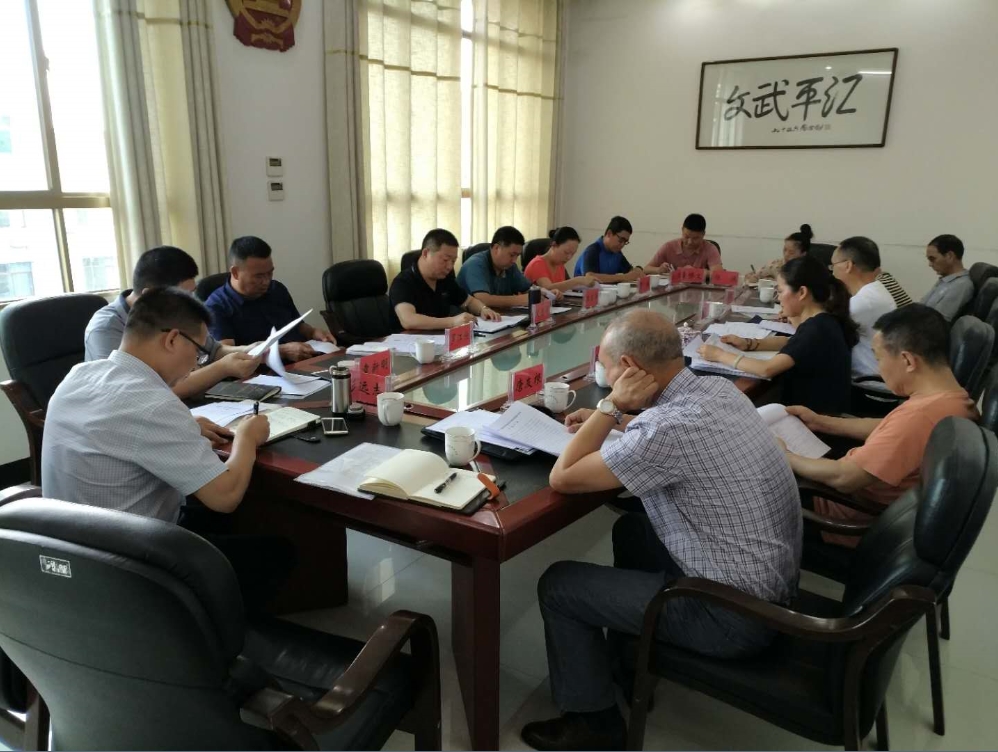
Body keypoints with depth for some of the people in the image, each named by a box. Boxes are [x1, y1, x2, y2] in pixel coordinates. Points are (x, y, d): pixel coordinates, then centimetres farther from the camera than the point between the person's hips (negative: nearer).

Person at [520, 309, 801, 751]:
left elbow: (562, 478, -19)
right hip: (772, 580, 9)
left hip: (734, 614, -9)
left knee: (558, 585, 0)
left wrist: (612, 405, -14)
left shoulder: (668, 428, -29)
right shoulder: (718, 388, -2)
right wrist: (611, 421, 13)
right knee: (632, 530, 28)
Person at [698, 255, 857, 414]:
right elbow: (792, 342, 20)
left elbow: (767, 369, -30)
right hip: (809, 407, 8)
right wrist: (749, 344, 5)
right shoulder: (821, 322, 3)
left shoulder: (818, 329, -25)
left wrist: (720, 355, -19)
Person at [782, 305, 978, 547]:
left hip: (864, 524, -9)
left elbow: (843, 478, -30)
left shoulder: (919, 416, -36)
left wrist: (782, 456, -15)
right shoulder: (955, 397, -5)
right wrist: (821, 422, 9)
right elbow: (886, 429, 11)